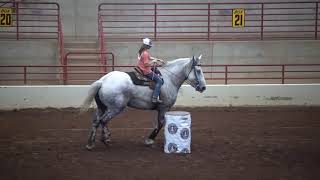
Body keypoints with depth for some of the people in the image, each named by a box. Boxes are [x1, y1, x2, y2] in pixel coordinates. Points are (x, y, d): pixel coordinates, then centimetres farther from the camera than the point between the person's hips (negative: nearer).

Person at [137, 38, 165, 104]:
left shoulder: (142, 51, 10)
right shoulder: (145, 53, -22)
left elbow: (150, 57, 21)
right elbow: (146, 64, -26)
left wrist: (159, 60, 16)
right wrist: (153, 61, -13)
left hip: (142, 69, 11)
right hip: (146, 72, -11)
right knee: (159, 81, -11)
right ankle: (154, 98, -19)